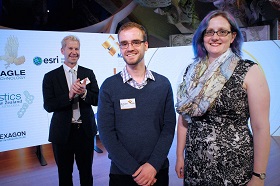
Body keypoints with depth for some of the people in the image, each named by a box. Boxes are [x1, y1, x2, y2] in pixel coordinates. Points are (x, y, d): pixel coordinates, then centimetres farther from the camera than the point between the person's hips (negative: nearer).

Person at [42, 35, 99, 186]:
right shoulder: (50, 76, -3)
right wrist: (69, 95, -25)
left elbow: (97, 100, -4)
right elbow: (48, 106, -11)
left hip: (85, 131, 1)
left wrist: (84, 93, -24)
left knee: (86, 172, 17)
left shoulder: (88, 73, 2)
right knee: (64, 174, 16)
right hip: (62, 132, -1)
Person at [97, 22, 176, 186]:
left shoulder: (163, 84, -1)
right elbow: (106, 132, -9)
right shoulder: (109, 86, -6)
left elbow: (169, 126, -2)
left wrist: (154, 165, -13)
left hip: (158, 170, 2)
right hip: (121, 172, -1)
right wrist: (134, 170, -14)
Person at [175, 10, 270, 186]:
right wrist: (180, 156, 5)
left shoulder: (249, 71, -9)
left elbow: (261, 128, -10)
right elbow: (184, 117, 6)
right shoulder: (192, 72, 2)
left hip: (235, 167, -3)